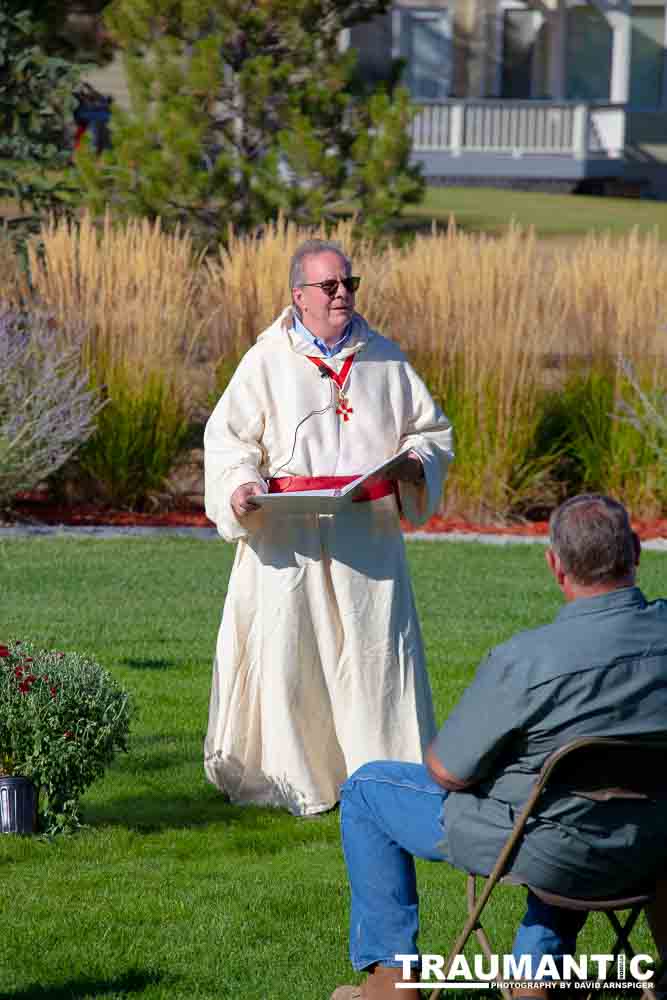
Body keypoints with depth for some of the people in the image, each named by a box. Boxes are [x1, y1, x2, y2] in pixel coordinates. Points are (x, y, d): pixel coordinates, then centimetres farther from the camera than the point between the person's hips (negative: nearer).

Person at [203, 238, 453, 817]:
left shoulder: (385, 359, 11)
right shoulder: (267, 362, 4)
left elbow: (433, 430, 16)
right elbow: (229, 437, 5)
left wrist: (414, 461, -6)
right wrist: (241, 485, -15)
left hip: (368, 536, 2)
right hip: (288, 538, -1)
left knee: (377, 655, -2)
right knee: (289, 654, -2)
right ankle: (297, 778, 8)